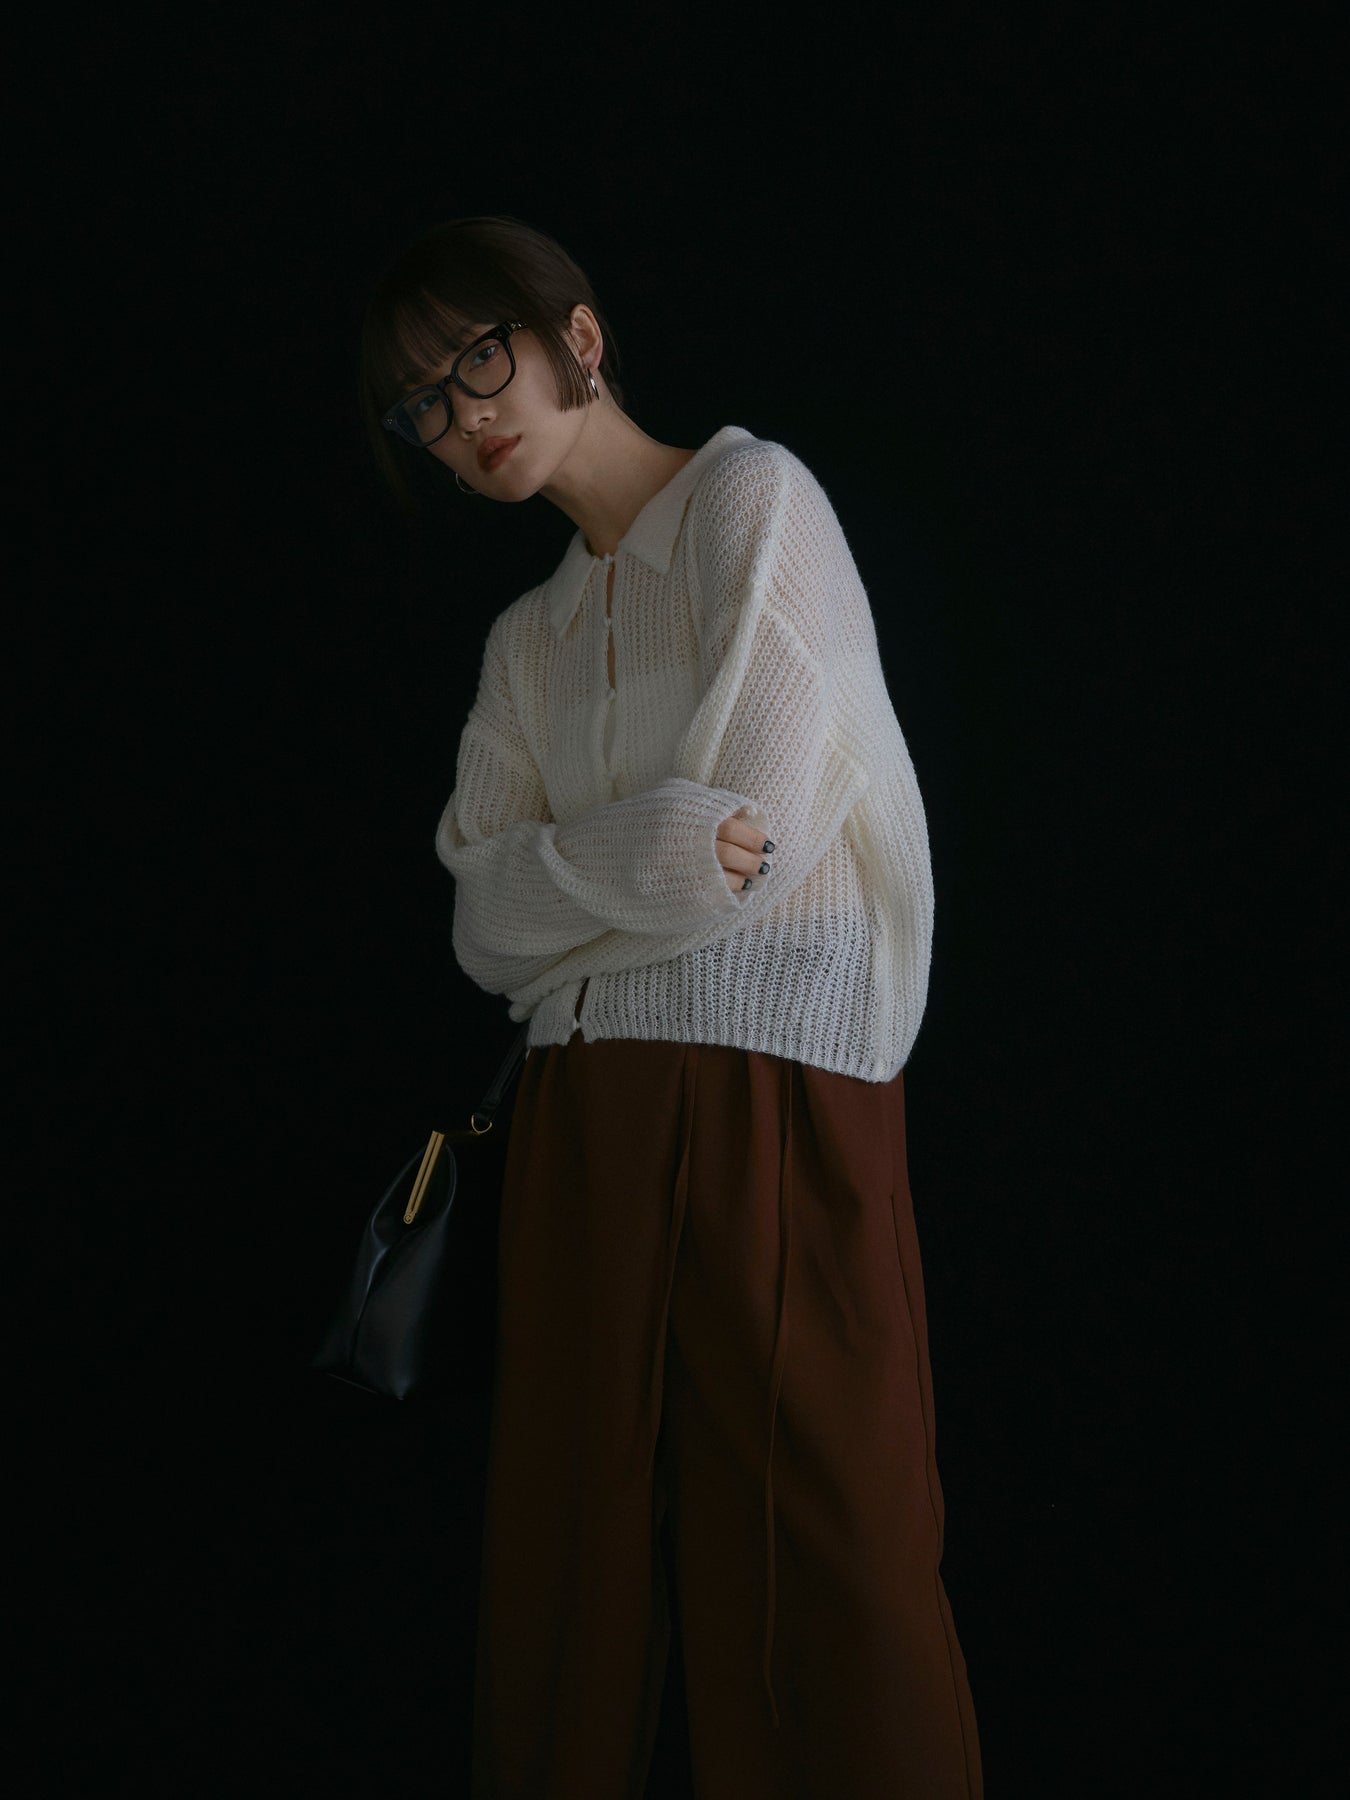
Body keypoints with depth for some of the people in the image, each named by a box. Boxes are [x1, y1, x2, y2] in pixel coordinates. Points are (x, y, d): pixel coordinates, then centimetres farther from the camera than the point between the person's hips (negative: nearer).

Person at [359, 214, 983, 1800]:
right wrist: (644, 854, -10)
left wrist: (556, 892, 3)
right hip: (581, 1117, 6)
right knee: (575, 1551, 4)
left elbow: (757, 836, -9)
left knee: (810, 1552, -6)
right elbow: (482, 923, 7)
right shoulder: (528, 638, 21)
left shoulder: (751, 497, 2)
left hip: (774, 1087, -6)